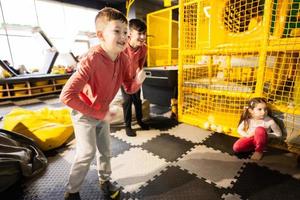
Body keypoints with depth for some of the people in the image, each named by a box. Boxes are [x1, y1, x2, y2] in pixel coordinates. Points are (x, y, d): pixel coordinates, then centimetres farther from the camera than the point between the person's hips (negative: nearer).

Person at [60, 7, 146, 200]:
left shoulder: (123, 58, -13)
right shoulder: (92, 59, -33)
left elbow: (129, 88, -5)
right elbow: (67, 96, -35)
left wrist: (138, 80, -29)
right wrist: (99, 114, -28)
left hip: (102, 112, 6)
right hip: (84, 113, -6)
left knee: (105, 149, 16)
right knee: (87, 152, -1)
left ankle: (105, 180, 41)